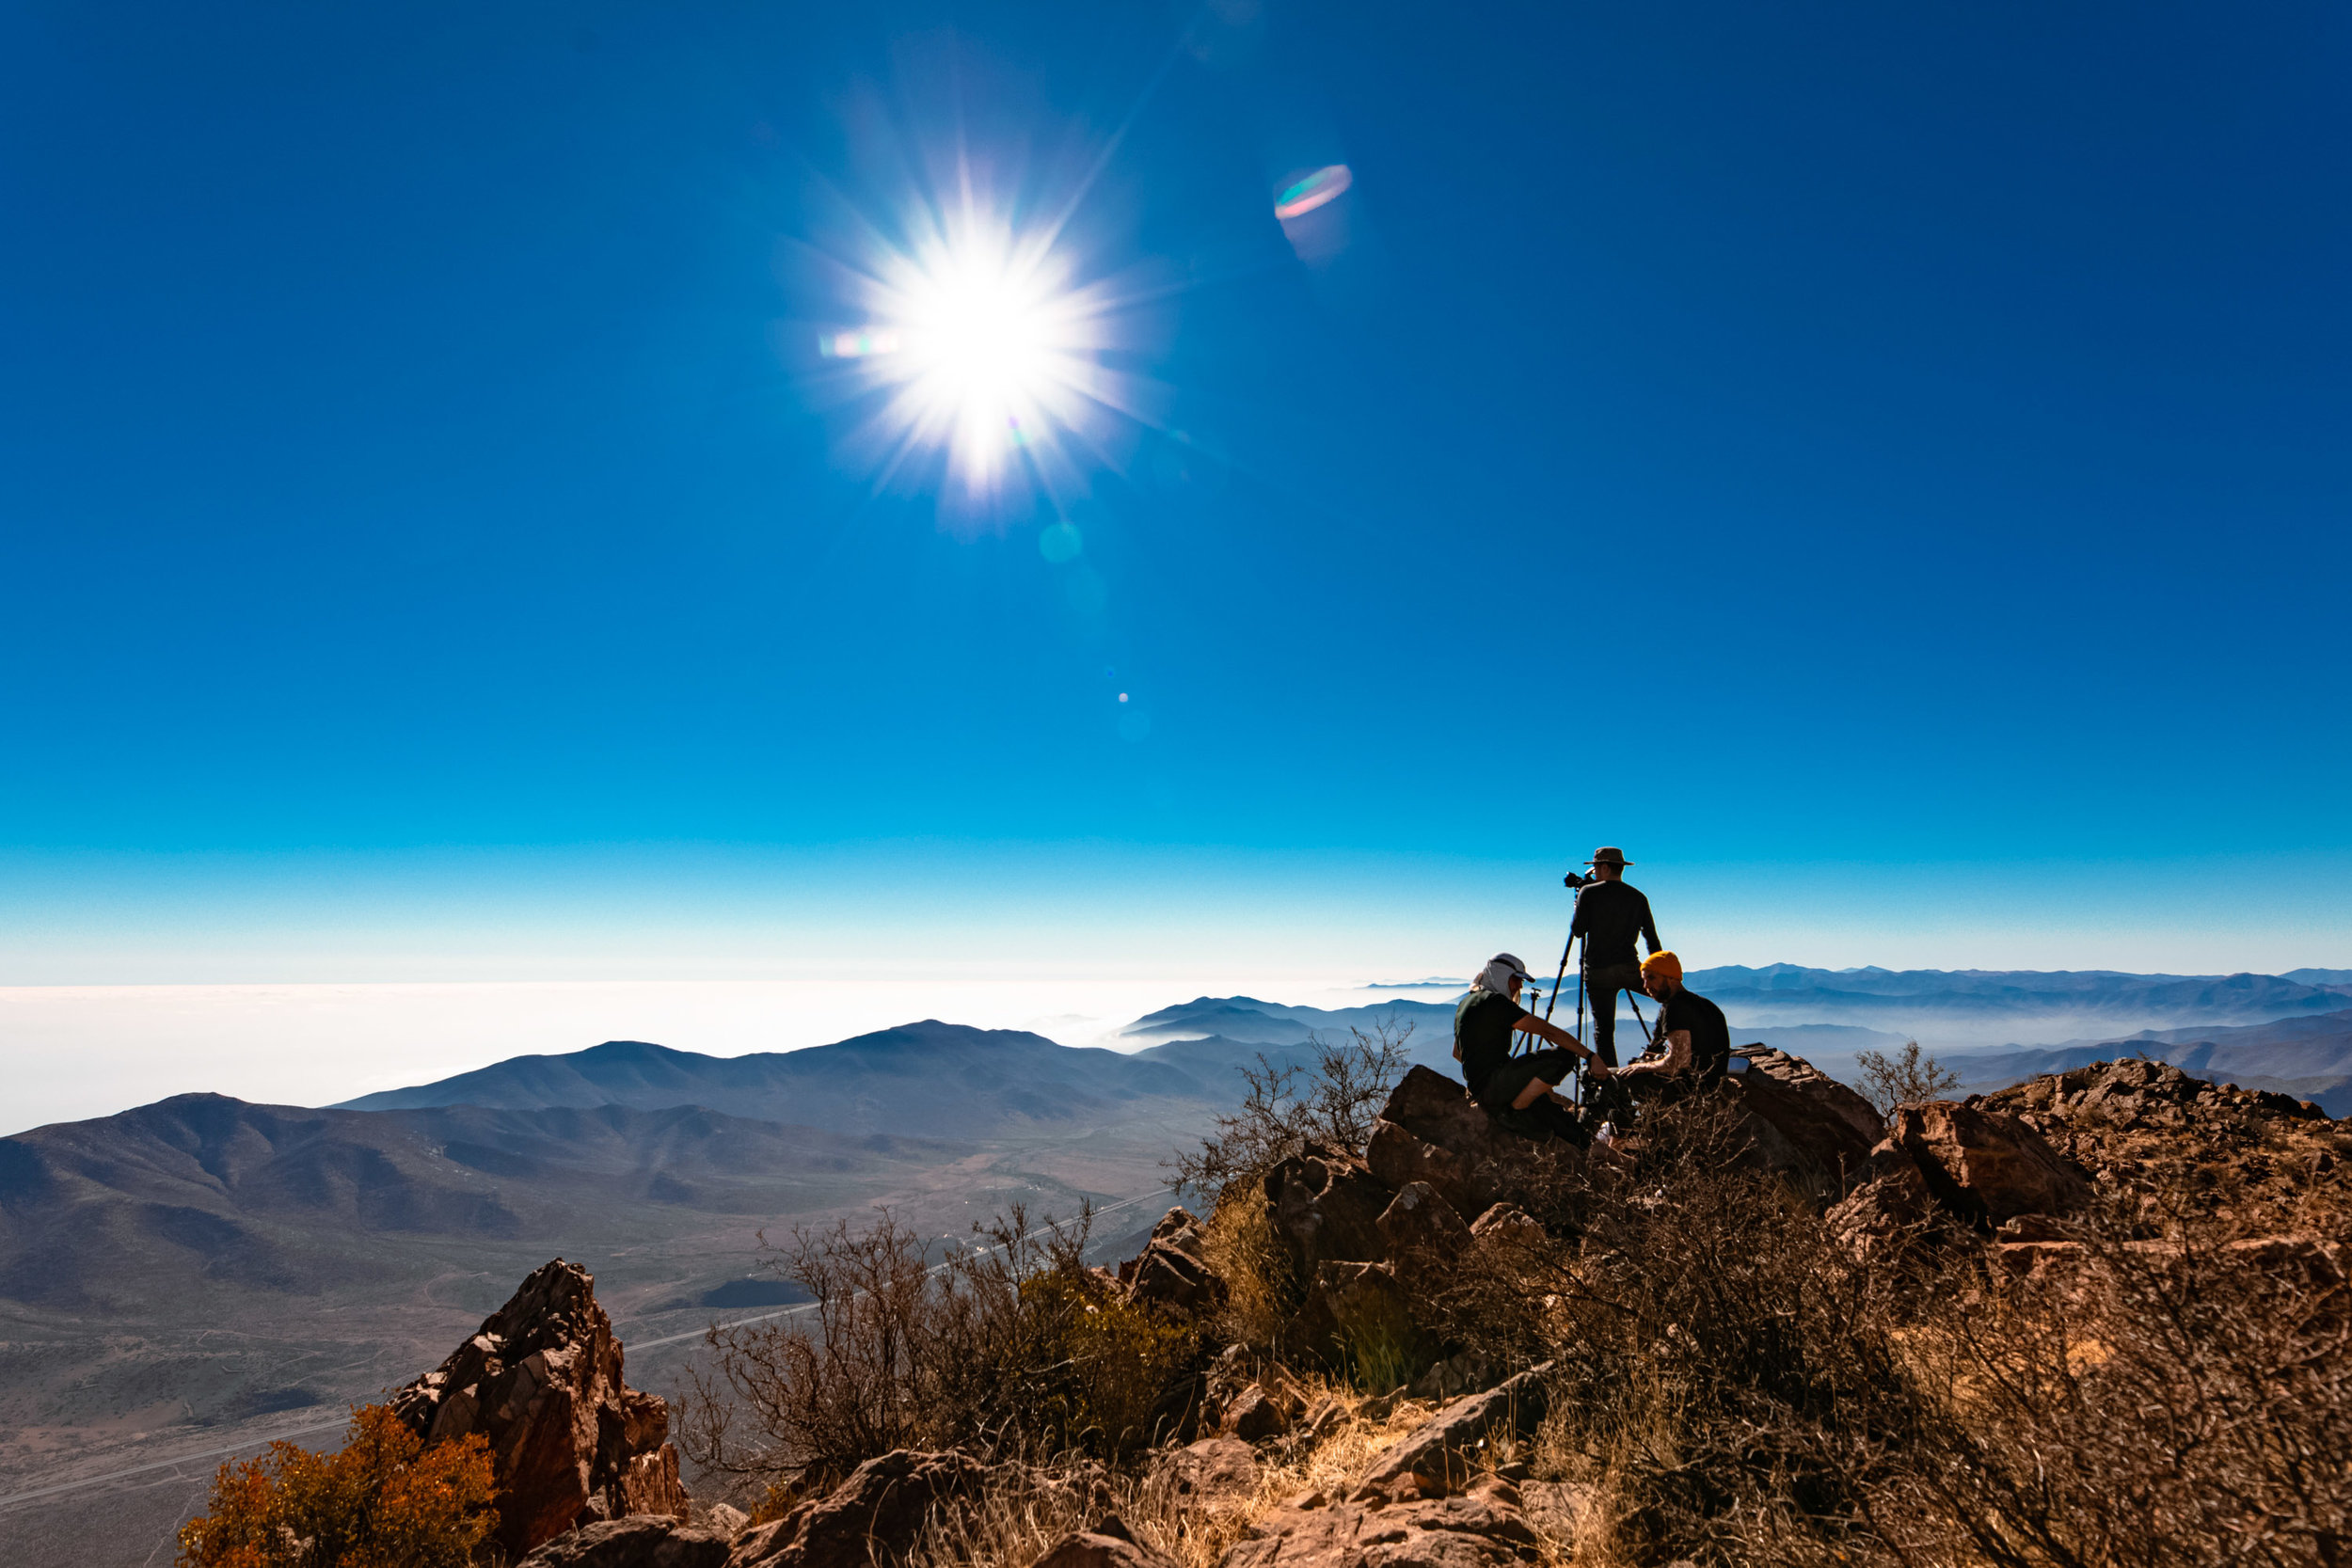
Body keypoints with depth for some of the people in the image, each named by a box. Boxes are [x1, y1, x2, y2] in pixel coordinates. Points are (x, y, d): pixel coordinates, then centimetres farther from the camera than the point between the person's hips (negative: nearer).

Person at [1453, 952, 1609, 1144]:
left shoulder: (1466, 1002, 19)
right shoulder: (1494, 1001, -10)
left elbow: (1457, 1053, 29)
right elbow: (1548, 1031, -14)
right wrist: (1591, 1056, -12)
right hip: (1493, 1088, -10)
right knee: (1563, 1057, -21)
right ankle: (1515, 1108, -12)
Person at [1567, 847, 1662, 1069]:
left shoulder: (1589, 893, -2)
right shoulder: (1638, 897, 9)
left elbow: (1577, 930, -2)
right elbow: (1652, 939, 11)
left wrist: (1578, 906, 16)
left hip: (1597, 972, -2)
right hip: (1629, 969, 2)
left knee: (1603, 1030, 4)